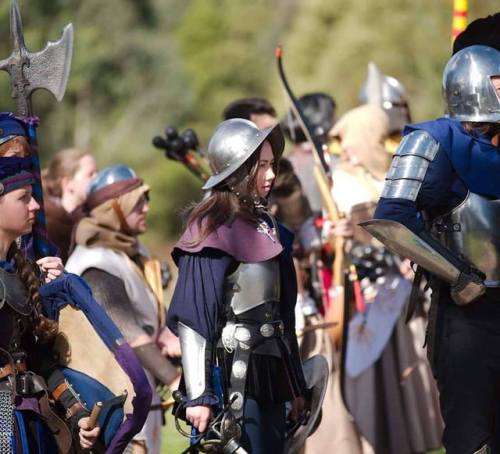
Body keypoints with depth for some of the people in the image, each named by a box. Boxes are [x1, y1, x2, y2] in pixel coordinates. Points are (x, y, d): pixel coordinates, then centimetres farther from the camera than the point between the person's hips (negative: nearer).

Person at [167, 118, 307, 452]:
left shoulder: (266, 226, 15)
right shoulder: (214, 229, -9)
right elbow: (193, 317, -15)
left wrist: (296, 384, 18)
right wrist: (199, 395, -21)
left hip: (271, 373, 8)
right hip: (234, 376, -8)